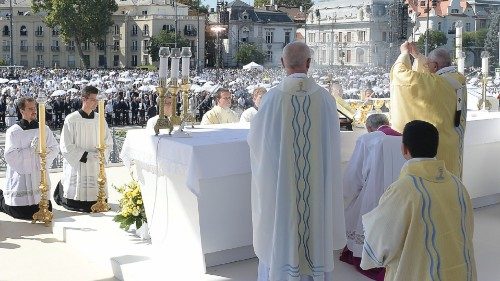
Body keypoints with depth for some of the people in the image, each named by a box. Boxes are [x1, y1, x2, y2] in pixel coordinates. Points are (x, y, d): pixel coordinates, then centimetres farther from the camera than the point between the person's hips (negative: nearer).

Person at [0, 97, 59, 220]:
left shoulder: (44, 129, 4)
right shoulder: (13, 131, -6)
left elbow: (55, 148, 2)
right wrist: (30, 149, -18)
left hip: (39, 176, 4)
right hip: (21, 176, -4)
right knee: (20, 212, 0)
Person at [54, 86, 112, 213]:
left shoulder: (100, 119, 5)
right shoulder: (71, 119, -7)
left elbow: (108, 142, 9)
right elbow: (66, 147, -9)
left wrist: (100, 153, -11)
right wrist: (86, 155, -16)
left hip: (96, 168, 4)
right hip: (77, 168, -4)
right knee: (74, 205, 1)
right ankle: (60, 188, 31)